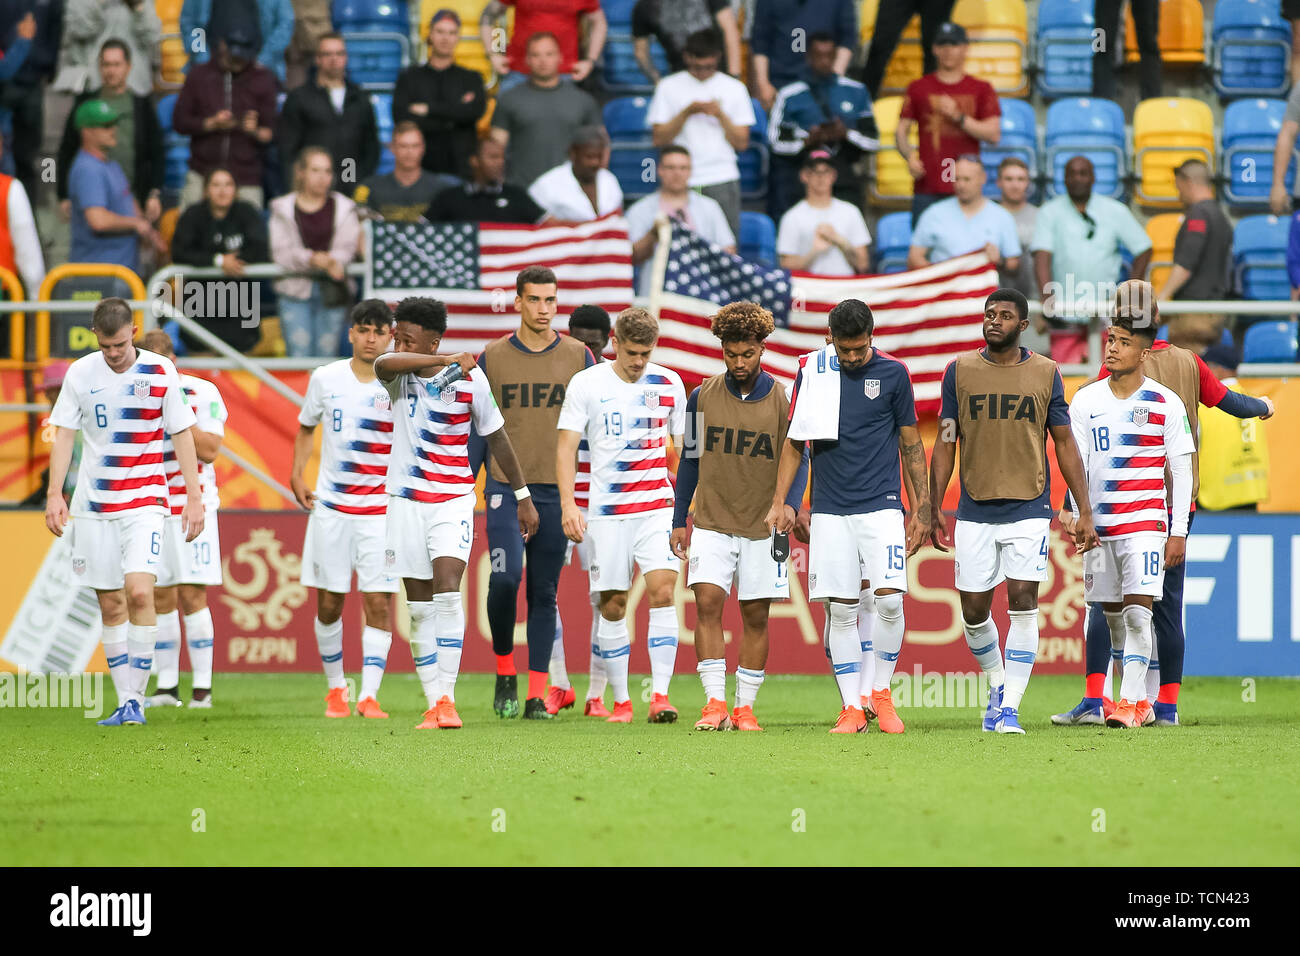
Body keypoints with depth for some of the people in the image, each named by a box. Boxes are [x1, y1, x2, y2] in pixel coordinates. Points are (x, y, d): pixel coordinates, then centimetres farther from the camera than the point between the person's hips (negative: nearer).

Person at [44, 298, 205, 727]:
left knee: (139, 592, -18)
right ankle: (125, 703, 11)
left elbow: (182, 435, 3)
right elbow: (64, 435, 6)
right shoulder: (80, 374, 1)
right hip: (94, 505, 2)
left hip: (145, 501, -2)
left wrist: (194, 497, 0)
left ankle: (136, 698, -13)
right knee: (110, 604, 4)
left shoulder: (160, 373, -3)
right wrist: (54, 493, -4)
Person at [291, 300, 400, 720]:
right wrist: (296, 476, 10)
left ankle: (369, 696, -8)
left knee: (378, 602, -9)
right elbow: (306, 428, 18)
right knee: (329, 603, 4)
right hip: (331, 507, 2)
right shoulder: (326, 379, 3)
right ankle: (335, 687, 22)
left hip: (381, 510, -2)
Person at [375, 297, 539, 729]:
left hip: (453, 499, -2)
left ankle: (447, 699, -18)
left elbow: (496, 437, 5)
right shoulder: (398, 377, -3)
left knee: (446, 592, -19)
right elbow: (384, 363, -29)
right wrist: (446, 362, -39)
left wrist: (523, 495, 11)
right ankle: (433, 705, 7)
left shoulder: (471, 379, -6)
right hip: (406, 499, 2)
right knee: (420, 607, 3)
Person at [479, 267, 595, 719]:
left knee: (544, 593, 2)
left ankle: (537, 695, 6)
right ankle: (504, 671, 6)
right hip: (505, 487, -1)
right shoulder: (493, 357, 4)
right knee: (504, 578, -16)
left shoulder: (578, 356, 5)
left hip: (557, 490, 1)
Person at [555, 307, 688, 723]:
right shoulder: (586, 384, -1)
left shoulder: (669, 384, 6)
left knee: (662, 591, -15)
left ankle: (660, 694, -14)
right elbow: (566, 447, 0)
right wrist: (568, 505, -11)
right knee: (612, 606, 1)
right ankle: (620, 701, 11)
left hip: (658, 507, 1)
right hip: (606, 512, -1)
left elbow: (683, 446, 15)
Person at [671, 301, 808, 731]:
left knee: (756, 615, 3)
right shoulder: (702, 397, 3)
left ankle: (745, 708, 10)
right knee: (707, 603, -13)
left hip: (762, 526, -1)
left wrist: (790, 503, -18)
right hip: (712, 522, 1)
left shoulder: (781, 401, -2)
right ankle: (715, 702, -12)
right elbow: (690, 459, 11)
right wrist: (679, 521, 11)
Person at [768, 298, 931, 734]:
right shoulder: (812, 371, 4)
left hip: (881, 506, -1)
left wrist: (921, 509, 6)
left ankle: (882, 690, 7)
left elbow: (911, 445, 9)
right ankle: (852, 707, 6)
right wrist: (779, 503, 6)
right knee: (840, 610, 0)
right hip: (830, 511, 1)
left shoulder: (893, 373, 2)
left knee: (889, 599, -13)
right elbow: (794, 442, 12)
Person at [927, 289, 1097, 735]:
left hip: (1029, 509, -1)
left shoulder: (1045, 373, 3)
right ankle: (997, 684, 28)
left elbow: (1065, 444, 7)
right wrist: (934, 509, 2)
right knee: (974, 610, 2)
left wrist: (1085, 512, 3)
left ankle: (1010, 706, -7)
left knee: (1022, 601, -12)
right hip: (974, 510, 1)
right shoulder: (960, 370, 4)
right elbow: (945, 443, 8)